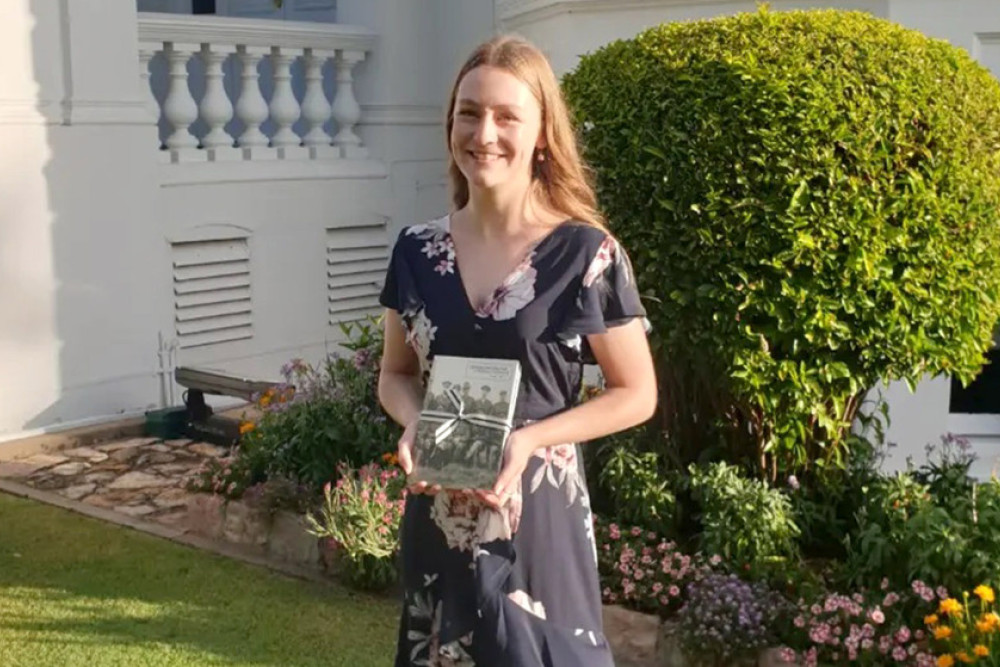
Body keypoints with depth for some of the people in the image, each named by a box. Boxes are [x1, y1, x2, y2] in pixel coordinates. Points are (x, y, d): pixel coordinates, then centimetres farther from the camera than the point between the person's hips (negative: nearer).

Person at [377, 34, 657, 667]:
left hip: (537, 513, -3)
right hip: (436, 518, 4)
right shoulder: (417, 251, 1)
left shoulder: (586, 254, -10)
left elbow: (637, 394, -4)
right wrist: (414, 423, -9)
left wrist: (530, 439, -17)